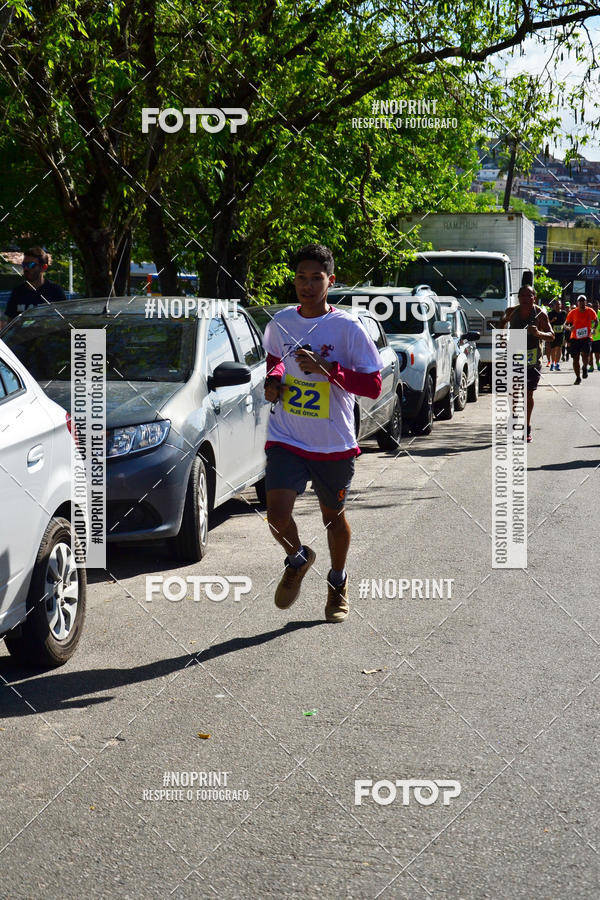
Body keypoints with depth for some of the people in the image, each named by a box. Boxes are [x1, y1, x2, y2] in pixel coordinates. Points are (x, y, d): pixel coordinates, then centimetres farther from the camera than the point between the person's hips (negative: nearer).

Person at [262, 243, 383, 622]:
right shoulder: (281, 322, 2)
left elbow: (373, 386, -12)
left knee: (333, 516, 15)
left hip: (334, 445, -2)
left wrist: (326, 368, -23)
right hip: (286, 438, 2)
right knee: (278, 514, -15)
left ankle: (338, 581, 42)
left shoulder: (348, 328, -11)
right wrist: (273, 379, 1)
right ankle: (298, 559, 19)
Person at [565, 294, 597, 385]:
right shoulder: (573, 312, -3)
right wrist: (569, 328, -20)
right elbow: (565, 324, 3)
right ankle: (578, 377, 20)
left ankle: (584, 367, 13)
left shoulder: (590, 311, -2)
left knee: (585, 355, -21)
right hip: (575, 338, 1)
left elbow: (596, 320, 15)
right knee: (575, 358, 3)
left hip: (586, 337, -1)